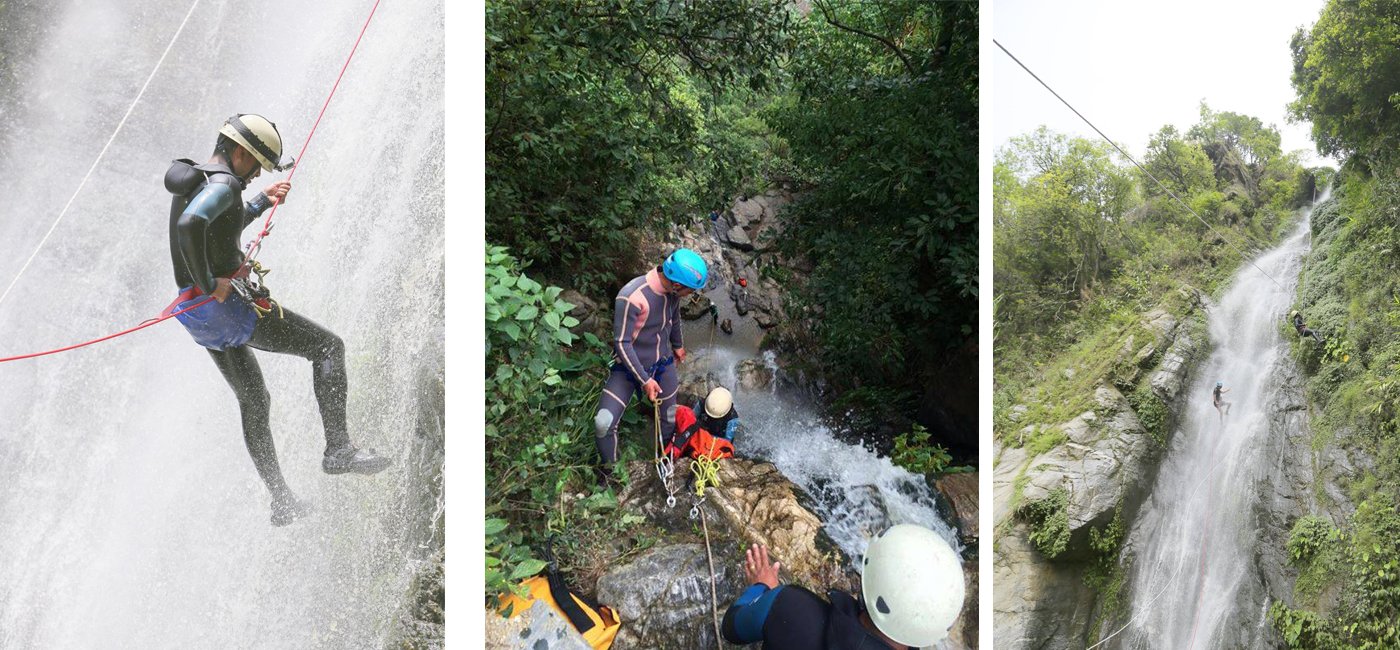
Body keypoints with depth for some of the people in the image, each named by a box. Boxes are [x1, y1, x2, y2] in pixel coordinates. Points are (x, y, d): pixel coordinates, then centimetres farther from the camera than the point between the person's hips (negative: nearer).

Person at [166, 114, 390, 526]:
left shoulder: (192, 179, 17)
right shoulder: (223, 183, -15)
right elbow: (189, 226, -34)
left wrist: (261, 203, 35)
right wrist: (209, 285, -25)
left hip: (197, 316, 10)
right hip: (229, 305, -10)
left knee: (253, 402, 19)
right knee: (327, 347, -1)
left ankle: (282, 502, 26)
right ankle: (338, 450, -8)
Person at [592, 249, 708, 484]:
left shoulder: (673, 289, -13)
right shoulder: (631, 297, -33)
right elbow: (622, 343, -25)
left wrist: (678, 345, 28)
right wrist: (644, 380, -24)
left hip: (662, 364, 5)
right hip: (628, 367, -5)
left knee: (669, 419, 16)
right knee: (604, 424, -14)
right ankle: (607, 468, 14)